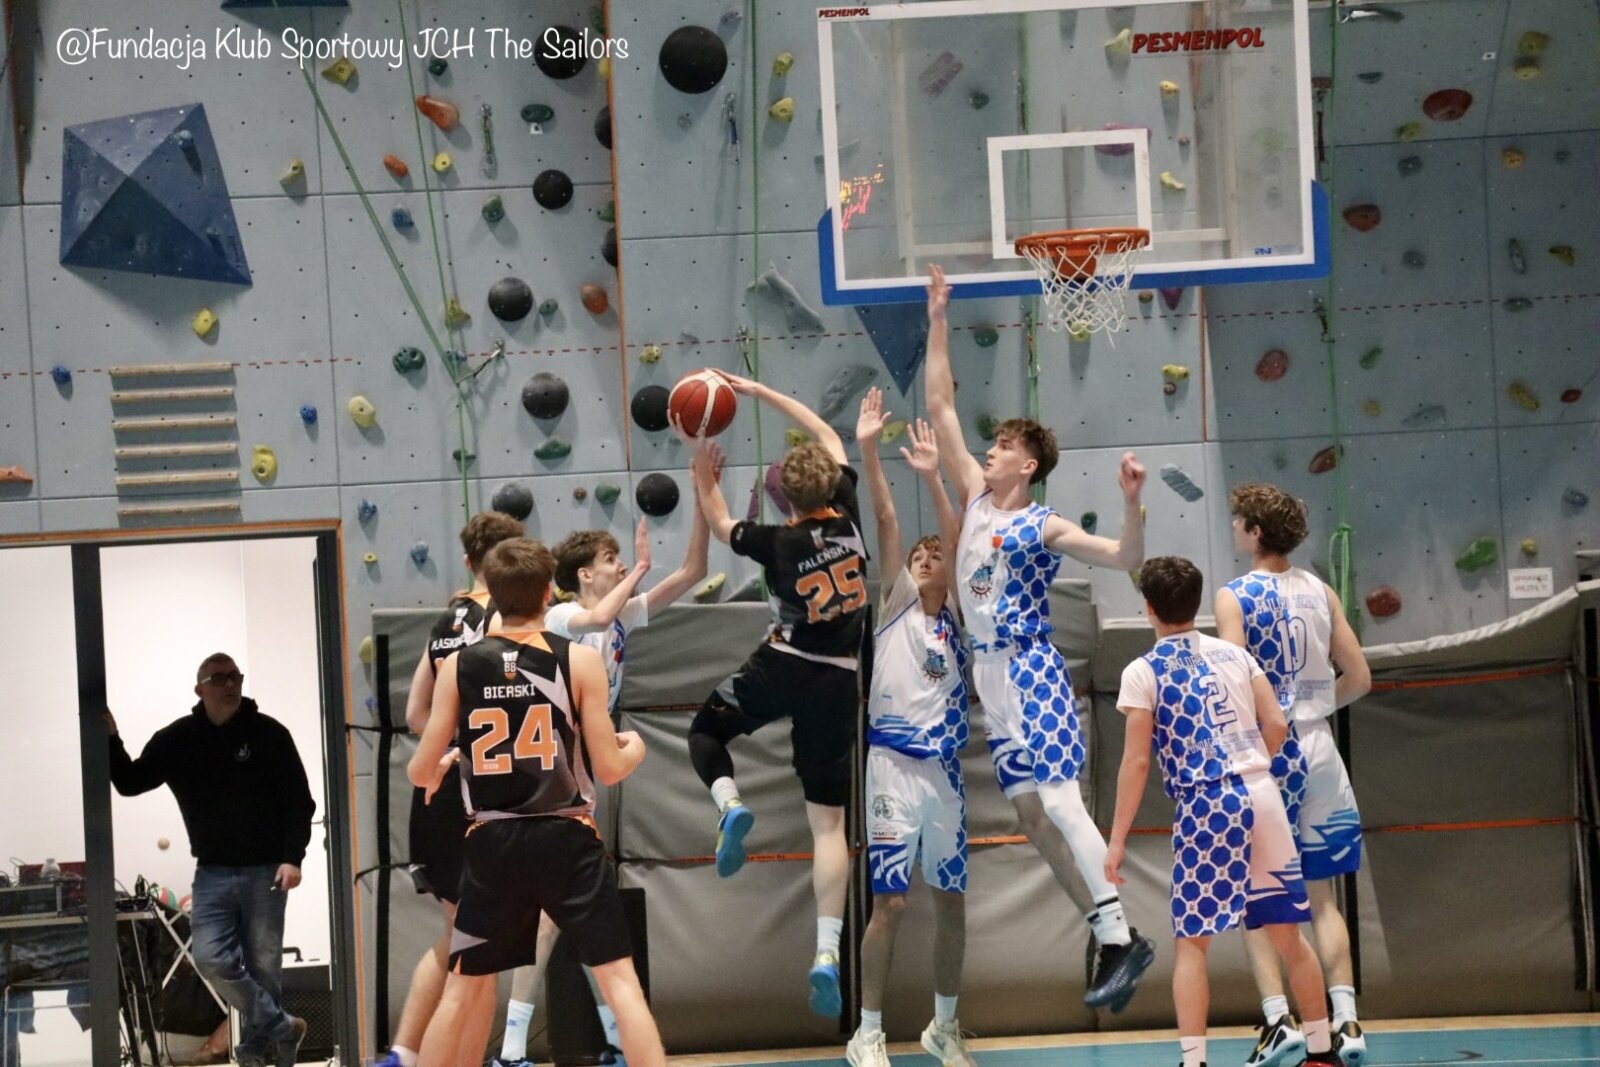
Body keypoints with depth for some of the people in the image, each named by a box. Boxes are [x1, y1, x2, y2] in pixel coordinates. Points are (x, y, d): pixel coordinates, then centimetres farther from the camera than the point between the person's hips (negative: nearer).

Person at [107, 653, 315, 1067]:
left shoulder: (268, 734, -4)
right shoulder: (178, 739, 3)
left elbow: (299, 802, -4)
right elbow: (131, 783, 7)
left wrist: (292, 858, -14)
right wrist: (111, 740, -9)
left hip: (265, 871, -2)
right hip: (213, 873, 2)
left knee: (263, 965, 1)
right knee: (212, 958, -12)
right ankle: (281, 1028, 0)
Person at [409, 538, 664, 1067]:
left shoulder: (458, 667, -1)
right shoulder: (579, 660, -6)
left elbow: (420, 772, 3)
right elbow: (607, 769, -5)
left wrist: (432, 771, 27)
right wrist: (634, 750, 18)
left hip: (493, 844, 2)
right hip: (568, 841, -2)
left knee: (464, 988, 14)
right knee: (619, 979, 0)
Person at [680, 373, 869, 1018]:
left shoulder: (779, 544, -15)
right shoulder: (848, 516, -7)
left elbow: (719, 523, 7)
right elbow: (826, 435, 7)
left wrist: (700, 462, 11)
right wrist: (757, 392, 10)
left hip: (780, 670, -3)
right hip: (838, 682, 3)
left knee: (706, 728, 27)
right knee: (828, 821, 4)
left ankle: (729, 804, -5)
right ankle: (828, 951, -8)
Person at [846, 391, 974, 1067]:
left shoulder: (957, 619, 9)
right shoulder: (896, 605, 4)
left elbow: (960, 542, -7)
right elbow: (886, 523, -6)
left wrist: (932, 478, -18)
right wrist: (868, 452, -15)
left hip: (944, 769, 4)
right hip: (894, 765, -4)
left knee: (952, 900, 9)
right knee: (889, 903, -7)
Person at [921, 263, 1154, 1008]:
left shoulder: (1043, 526, -7)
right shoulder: (976, 498, 11)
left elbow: (1125, 558, -15)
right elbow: (940, 407, 13)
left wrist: (1131, 501, -31)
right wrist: (937, 324, 10)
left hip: (1032, 671, -7)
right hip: (988, 671, 7)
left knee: (1059, 803, -16)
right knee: (1029, 811, 4)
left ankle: (1122, 938, -17)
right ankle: (1111, 937, 8)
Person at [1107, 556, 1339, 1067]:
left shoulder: (1143, 672, -2)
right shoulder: (1234, 654, 11)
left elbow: (1136, 762, -6)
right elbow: (1277, 725, 6)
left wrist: (1117, 841, -2)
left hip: (1204, 808, -5)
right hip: (1262, 795, 5)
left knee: (1191, 942, 1)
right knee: (1287, 934, 14)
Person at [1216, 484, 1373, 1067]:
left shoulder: (1234, 597, -9)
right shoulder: (1321, 592, 5)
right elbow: (1359, 677, 7)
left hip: (1262, 754, -4)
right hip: (1317, 751, 4)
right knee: (1322, 898, 10)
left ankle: (1278, 1018, -7)